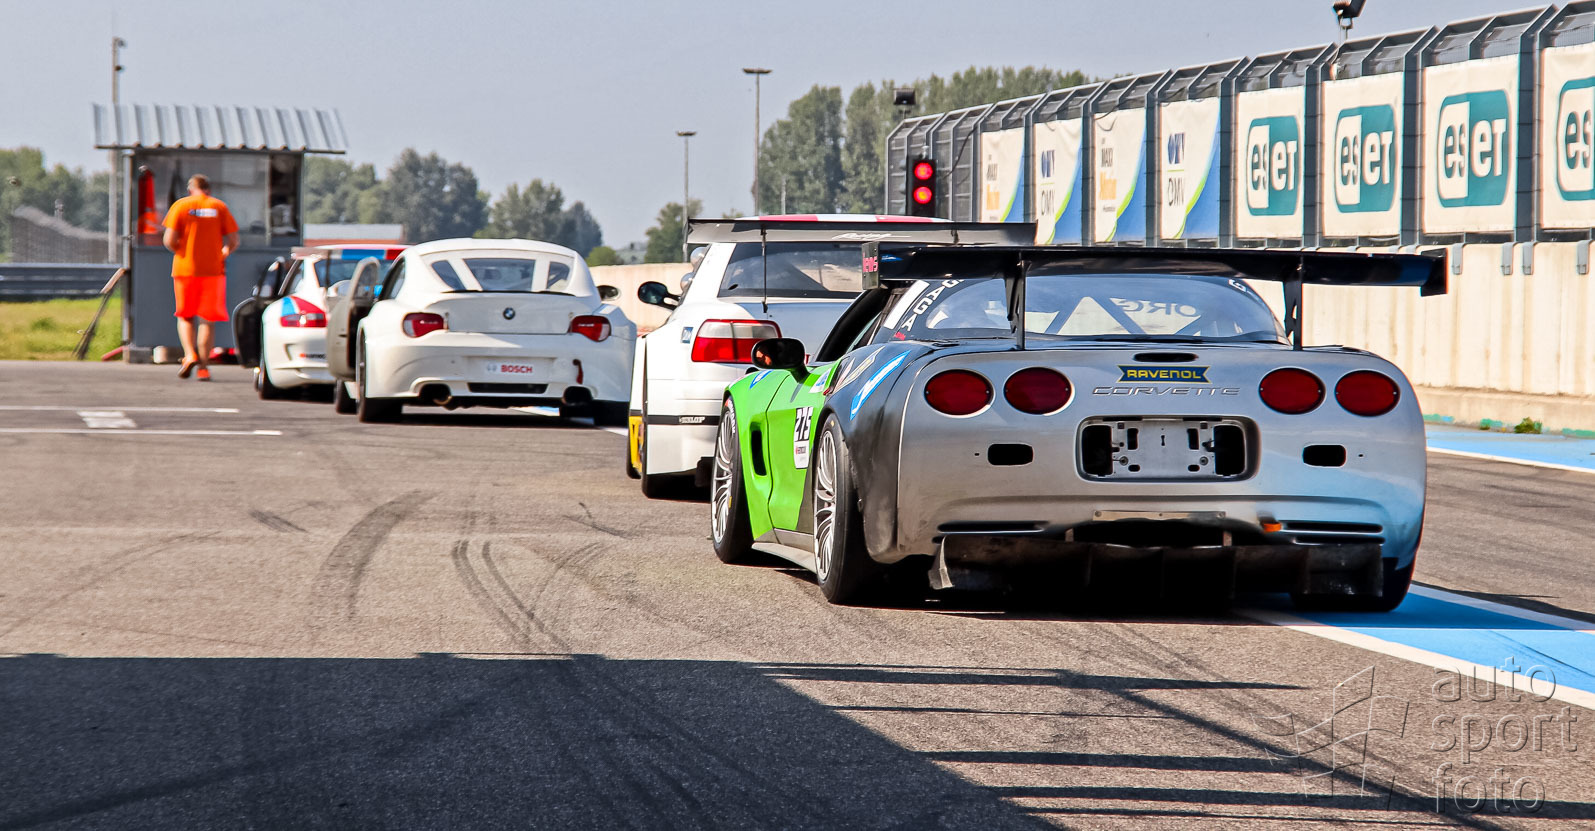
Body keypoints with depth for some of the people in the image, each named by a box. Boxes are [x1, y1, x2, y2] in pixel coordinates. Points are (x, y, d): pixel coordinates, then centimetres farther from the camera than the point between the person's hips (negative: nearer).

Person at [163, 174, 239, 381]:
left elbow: (169, 240, -8)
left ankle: (190, 355, -8)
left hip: (185, 269, 0)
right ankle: (204, 366, 1)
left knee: (185, 317, 13)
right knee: (208, 320, 6)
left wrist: (181, 252, 12)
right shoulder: (219, 207, 3)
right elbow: (233, 241, -1)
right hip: (213, 270, 1)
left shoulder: (181, 205, 0)